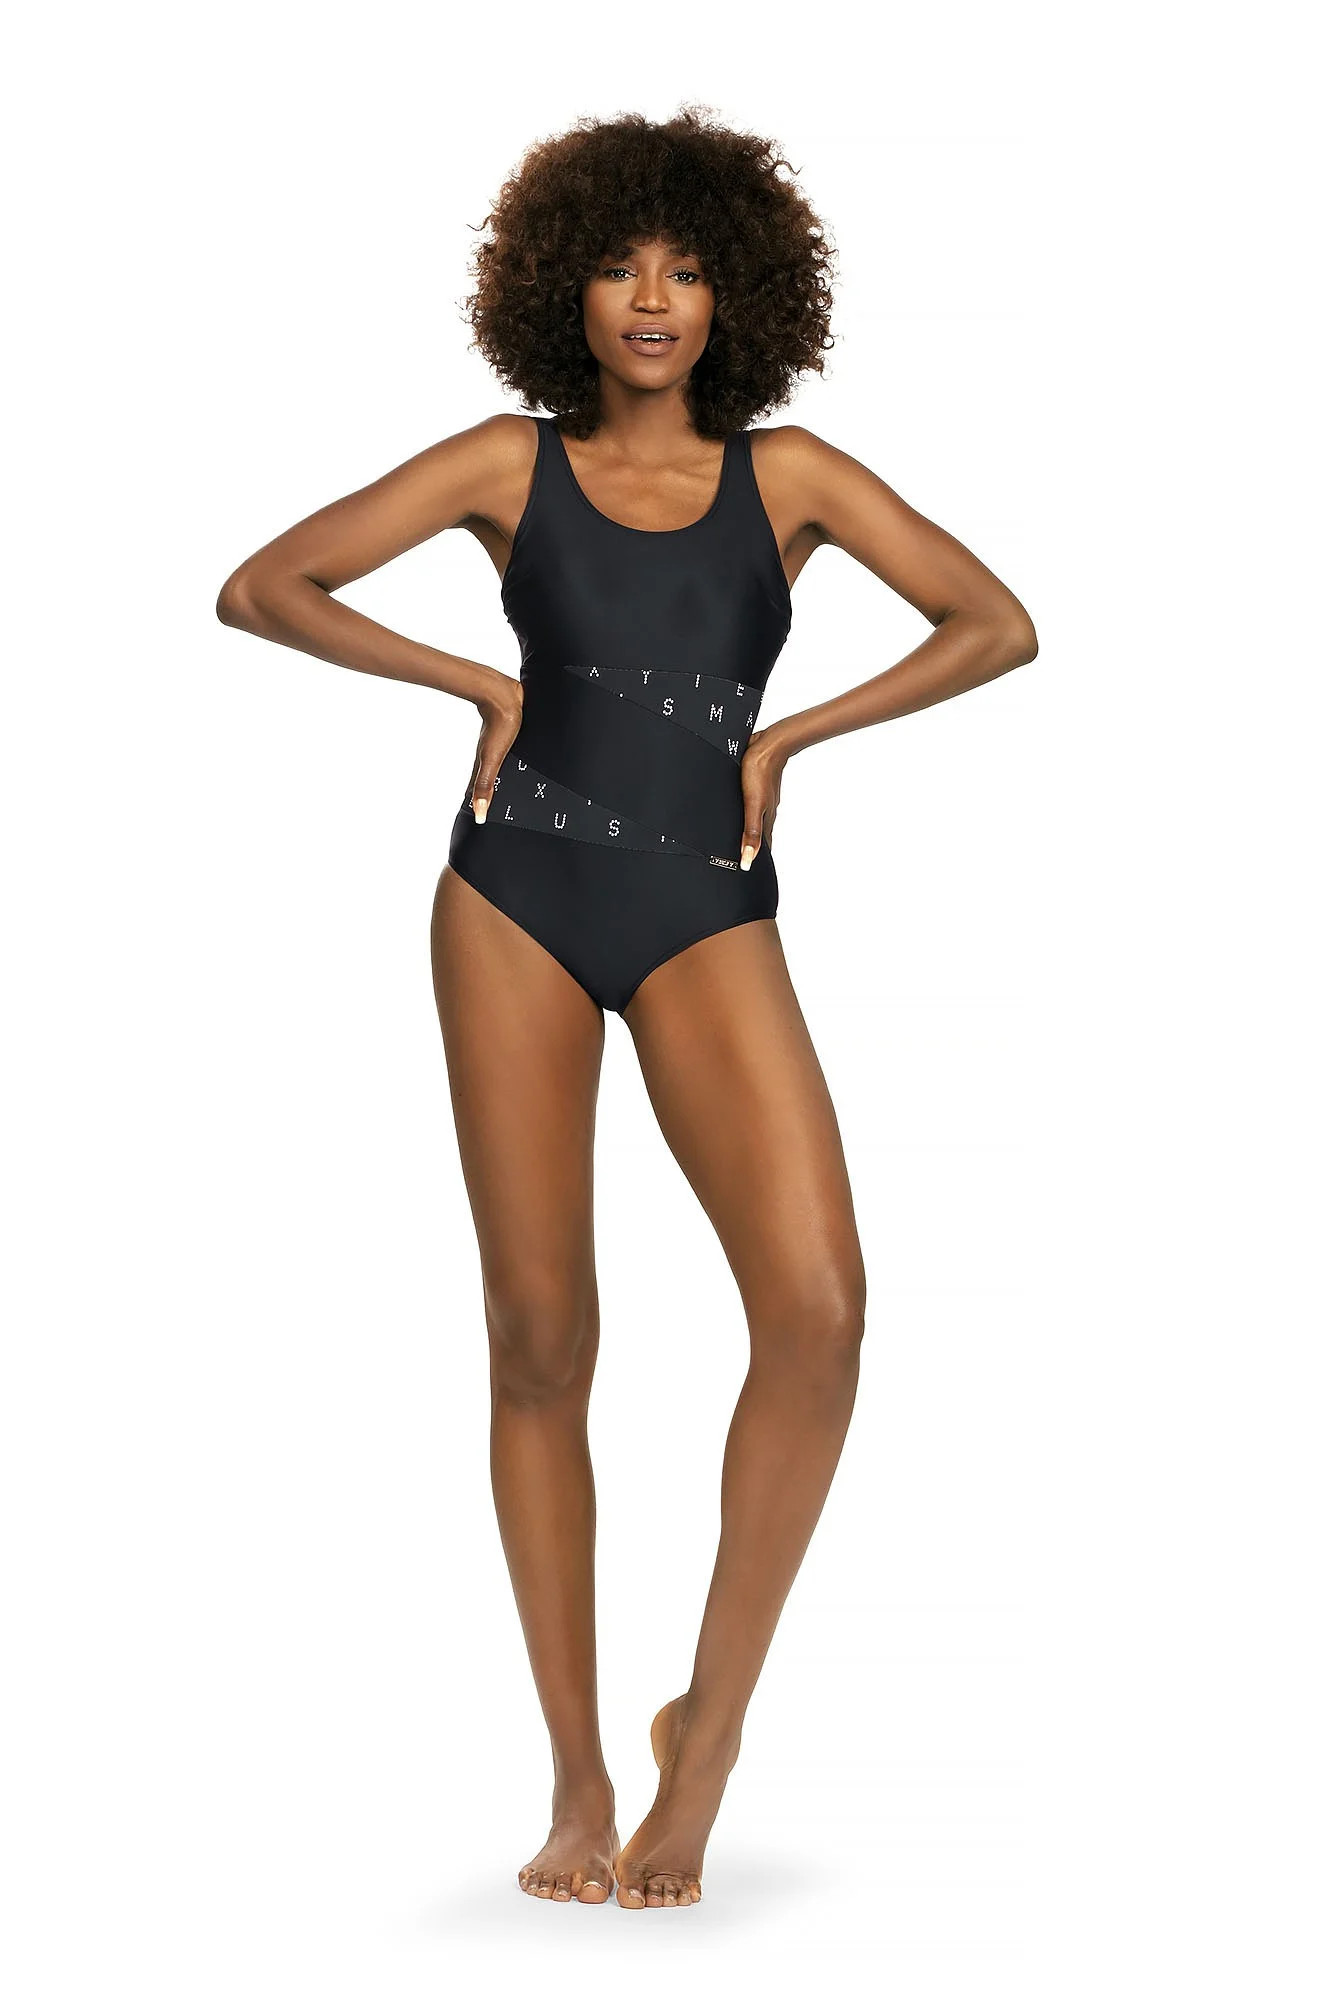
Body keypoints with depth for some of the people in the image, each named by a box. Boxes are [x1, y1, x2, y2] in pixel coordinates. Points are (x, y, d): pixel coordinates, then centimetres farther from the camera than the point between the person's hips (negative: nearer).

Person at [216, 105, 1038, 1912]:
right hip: (518, 899, 0)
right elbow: (260, 590, 6)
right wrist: (475, 681, 0)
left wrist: (788, 735, 1)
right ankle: (578, 1778, 10)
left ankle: (711, 1729, -3)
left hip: (707, 916, 0)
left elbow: (1000, 626, 6)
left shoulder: (786, 471, 8)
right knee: (540, 1339, -1)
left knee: (818, 1306, -20)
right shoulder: (509, 464, 7)